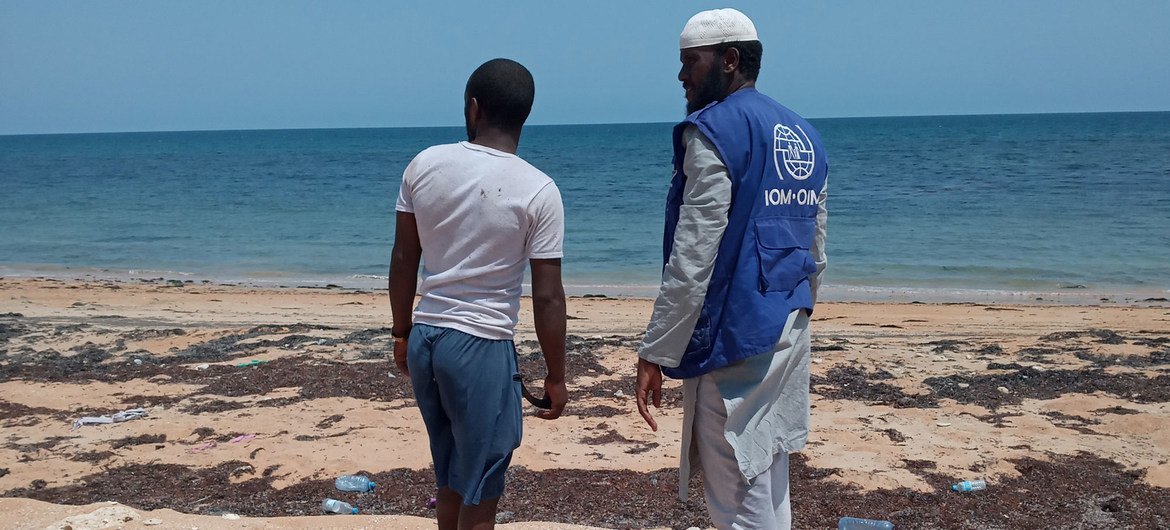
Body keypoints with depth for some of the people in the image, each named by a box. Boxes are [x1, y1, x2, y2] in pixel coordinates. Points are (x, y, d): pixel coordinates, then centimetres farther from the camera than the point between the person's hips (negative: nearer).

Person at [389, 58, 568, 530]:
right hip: (481, 347, -5)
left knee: (450, 480, 20)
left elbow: (403, 259, 7)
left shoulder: (424, 165, 1)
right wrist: (556, 377, 0)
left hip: (425, 338, 5)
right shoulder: (538, 190, -11)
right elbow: (548, 297, -10)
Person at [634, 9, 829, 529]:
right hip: (788, 331, 9)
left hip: (736, 336, -9)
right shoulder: (803, 136, 14)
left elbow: (692, 260, -18)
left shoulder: (715, 130, -12)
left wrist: (655, 354, -14)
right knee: (768, 482, 18)